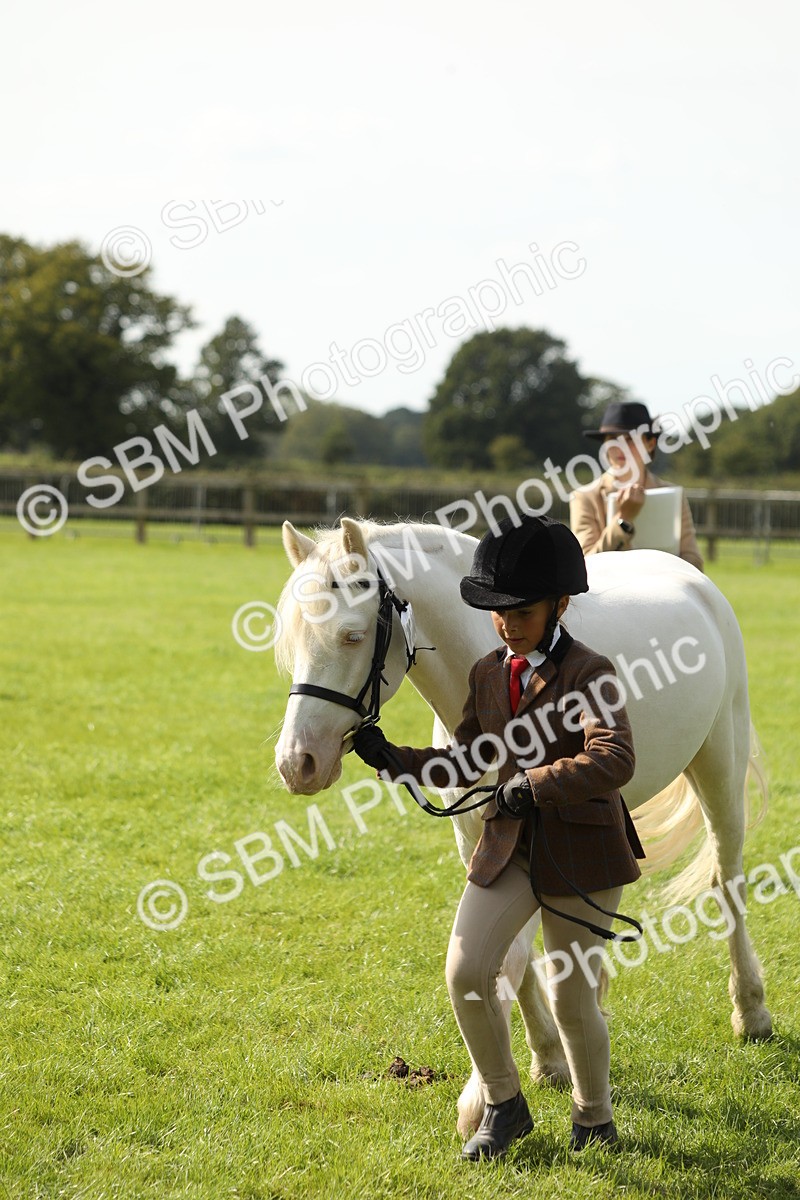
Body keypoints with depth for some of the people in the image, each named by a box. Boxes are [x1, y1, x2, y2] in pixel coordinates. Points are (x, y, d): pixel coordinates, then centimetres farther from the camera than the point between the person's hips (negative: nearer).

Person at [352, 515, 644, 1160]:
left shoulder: (588, 672, -13)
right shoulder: (488, 674, 7)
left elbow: (614, 761, -28)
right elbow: (465, 762, 15)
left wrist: (534, 785, -34)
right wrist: (395, 758, 1)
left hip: (584, 850, -5)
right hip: (508, 845, 5)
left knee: (572, 997, 4)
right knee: (466, 974, -6)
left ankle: (595, 1119, 27)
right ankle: (503, 1105, 14)